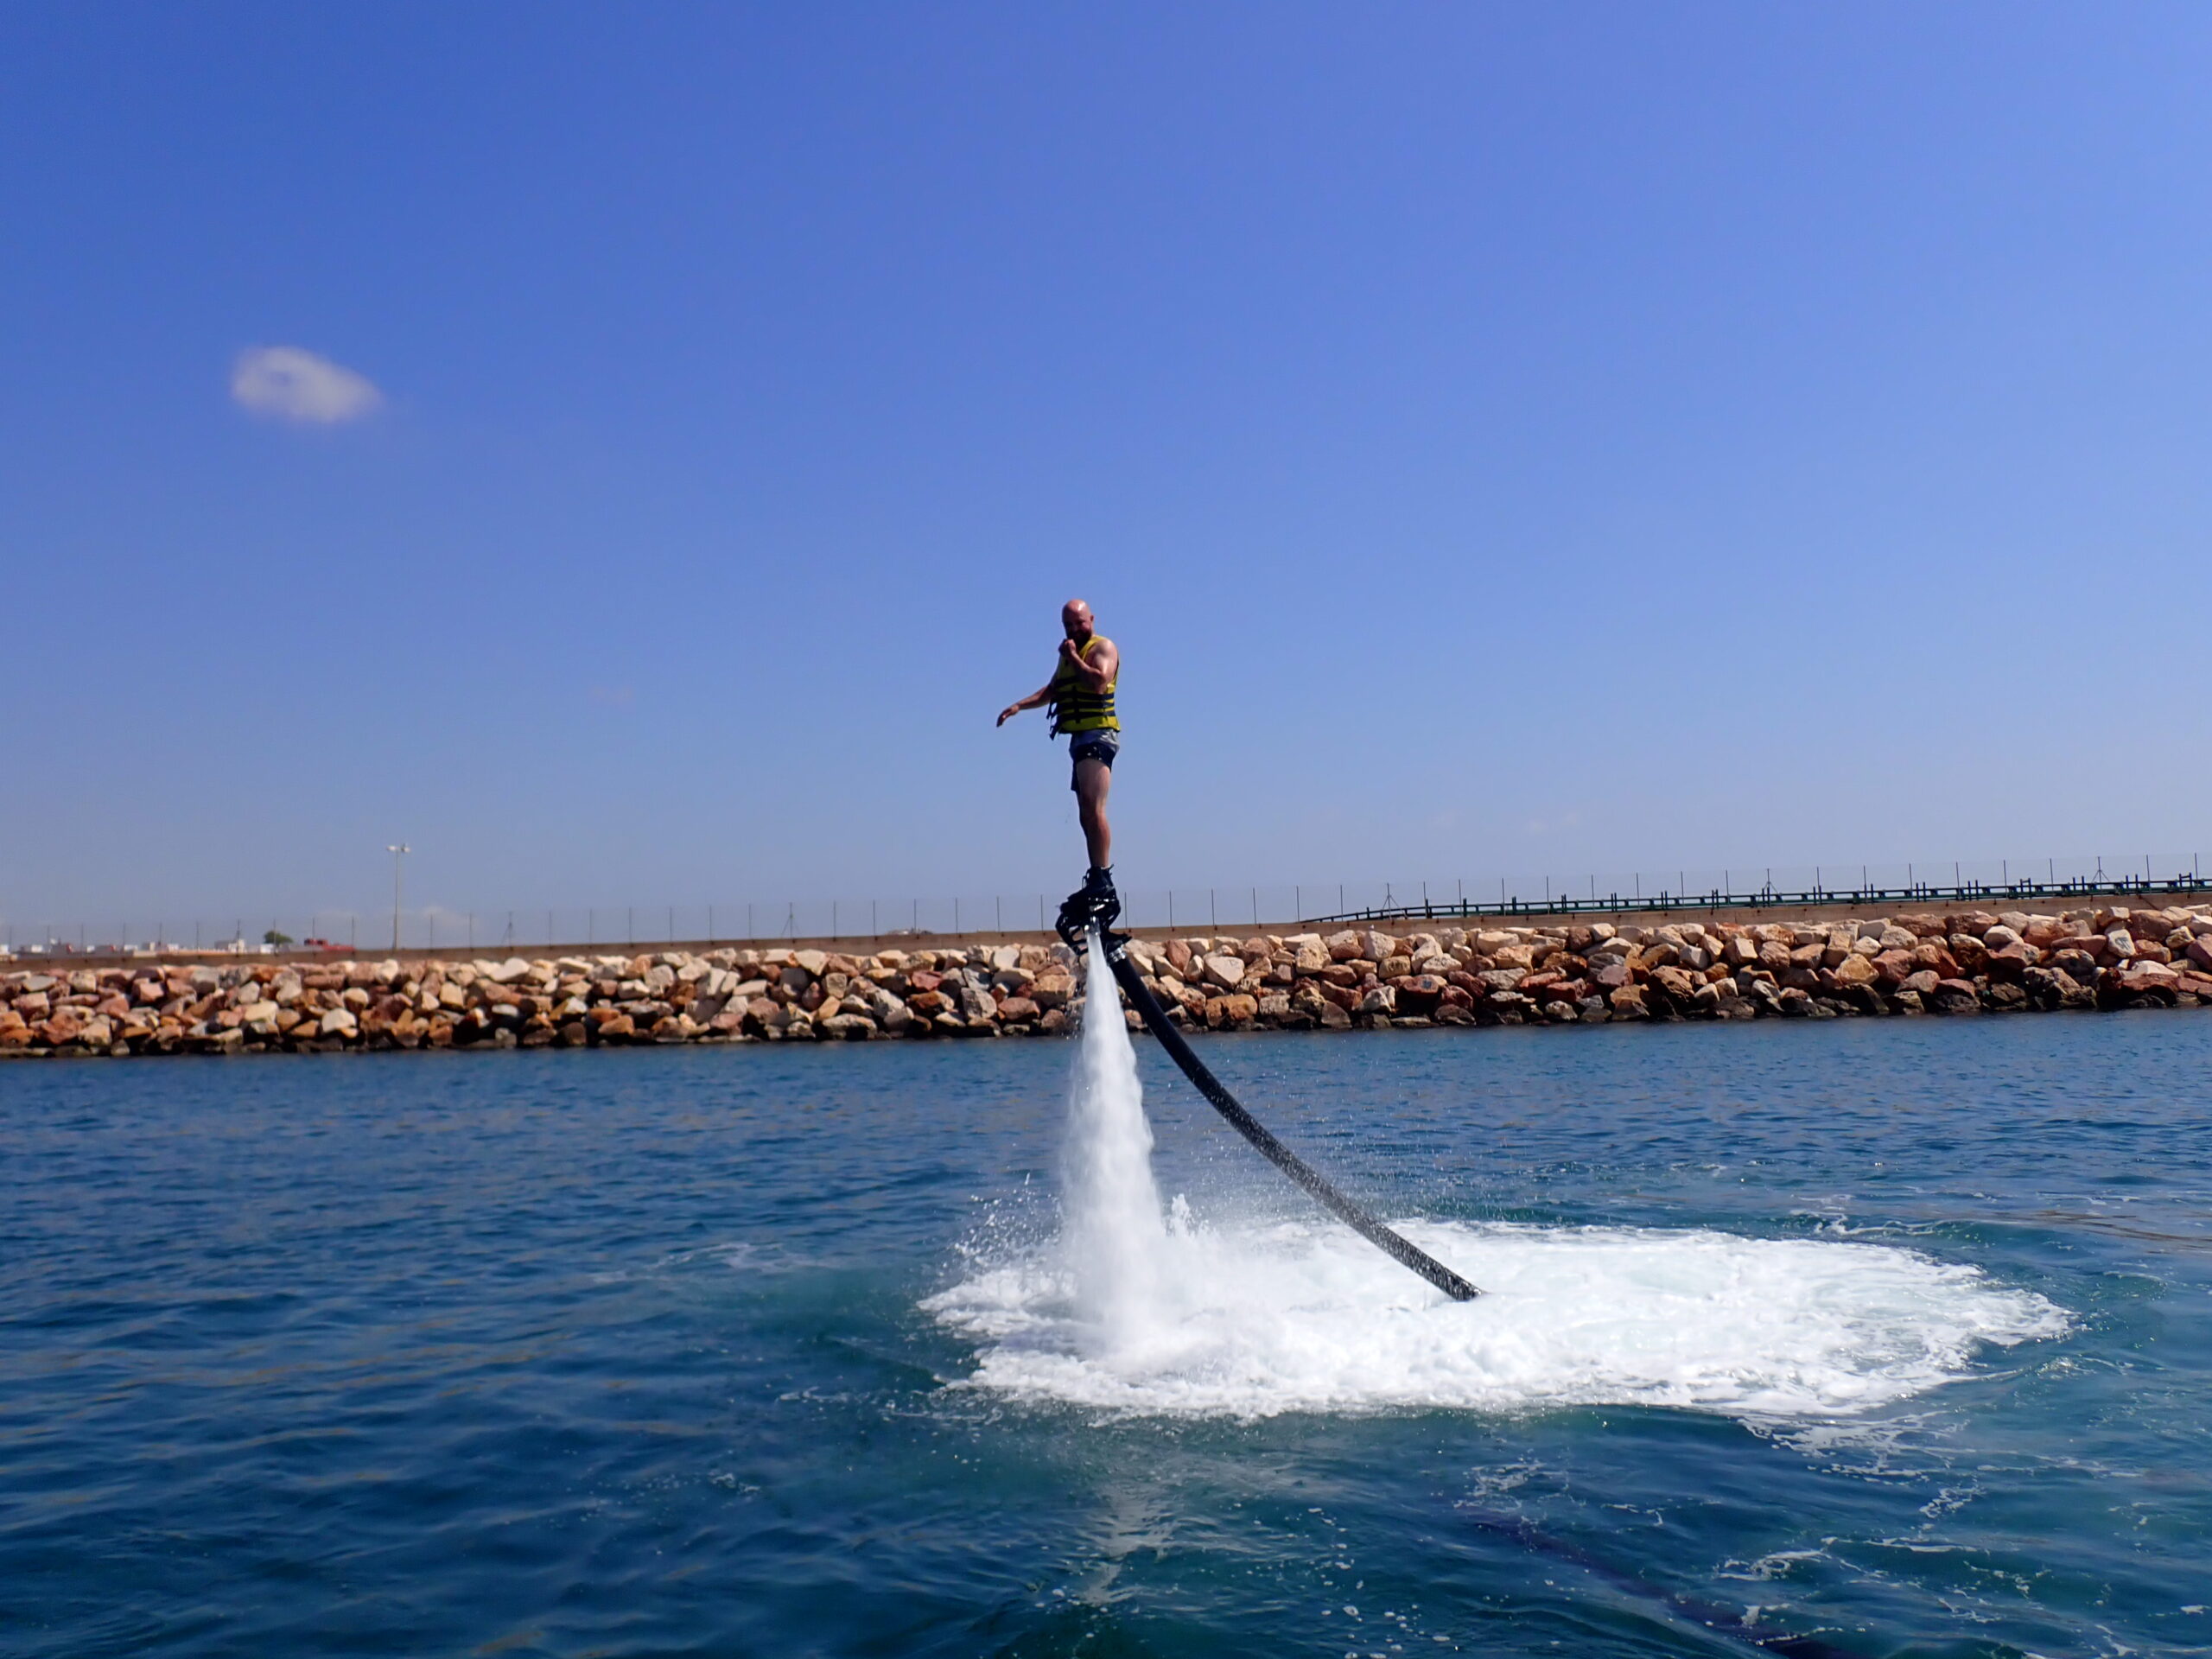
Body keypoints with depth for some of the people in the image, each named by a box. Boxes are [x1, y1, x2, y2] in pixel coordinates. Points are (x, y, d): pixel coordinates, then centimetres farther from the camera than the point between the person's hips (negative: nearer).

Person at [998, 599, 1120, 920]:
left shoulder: (1103, 647, -5)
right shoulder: (1068, 653, 22)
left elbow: (1099, 683, -22)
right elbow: (1051, 690, 23)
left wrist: (1073, 656, -14)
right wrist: (1019, 706, 10)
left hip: (1098, 736, -10)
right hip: (1079, 739, 10)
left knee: (1093, 809, -22)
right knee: (1086, 815, 11)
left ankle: (1103, 881, -28)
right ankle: (1097, 882, 17)